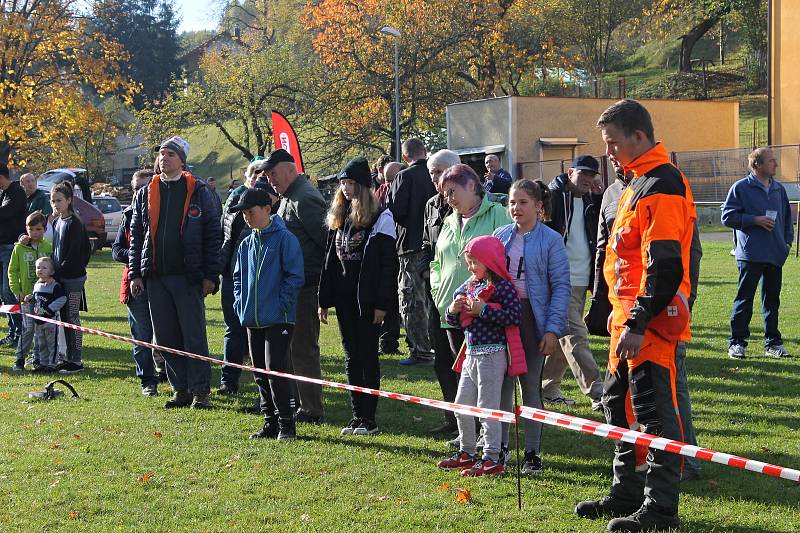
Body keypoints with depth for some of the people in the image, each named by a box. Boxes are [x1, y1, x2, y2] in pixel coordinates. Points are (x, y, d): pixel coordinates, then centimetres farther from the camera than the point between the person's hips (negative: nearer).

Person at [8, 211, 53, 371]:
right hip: (27, 295, -1)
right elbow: (12, 270, 4)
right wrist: (17, 291, -3)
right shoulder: (19, 248, 1)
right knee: (28, 328, -6)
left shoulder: (49, 247, 2)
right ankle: (20, 359, 5)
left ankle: (38, 360, 15)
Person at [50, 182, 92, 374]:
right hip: (60, 278, 8)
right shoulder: (57, 223, 13)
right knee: (65, 319, 11)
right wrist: (54, 274, 8)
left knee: (72, 319, -4)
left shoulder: (75, 223, -13)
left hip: (73, 278, -8)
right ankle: (69, 358, 18)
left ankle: (76, 361, 0)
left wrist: (56, 274, -15)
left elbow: (73, 255, -17)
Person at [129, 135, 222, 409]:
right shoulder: (145, 194, 11)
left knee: (194, 336, -2)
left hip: (188, 276, -4)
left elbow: (213, 234, -2)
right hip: (155, 277, 4)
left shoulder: (198, 191, 0)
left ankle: (200, 391, 4)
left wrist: (210, 275, -8)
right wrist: (135, 274, 4)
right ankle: (180, 390, 16)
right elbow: (136, 236, 13)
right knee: (166, 338, 7)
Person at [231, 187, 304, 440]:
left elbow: (295, 276, -11)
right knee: (260, 373, 10)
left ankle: (286, 425, -1)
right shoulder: (246, 244, 13)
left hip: (278, 319, -7)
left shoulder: (285, 239, -8)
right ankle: (270, 422, 18)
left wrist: (281, 305, -15)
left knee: (276, 371, -10)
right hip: (252, 320, 7)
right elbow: (238, 277, 22)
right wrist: (240, 305, 8)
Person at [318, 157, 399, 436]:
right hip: (344, 298, 6)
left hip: (367, 299, -6)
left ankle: (369, 419, 5)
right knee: (352, 358, 10)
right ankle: (357, 416, 16)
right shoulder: (338, 219, 12)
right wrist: (324, 300, 9)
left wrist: (382, 303, -16)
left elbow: (388, 263, -11)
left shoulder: (380, 218, -7)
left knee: (368, 358, -1)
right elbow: (330, 261, 13)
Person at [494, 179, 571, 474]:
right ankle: (499, 447, 19)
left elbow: (561, 286, -7)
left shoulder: (551, 240, -6)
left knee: (531, 387, 4)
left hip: (531, 318, -3)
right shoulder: (501, 235, 7)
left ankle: (532, 453, 13)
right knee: (502, 384, 8)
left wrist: (553, 329, -14)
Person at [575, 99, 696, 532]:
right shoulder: (637, 185, 17)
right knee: (619, 403, 17)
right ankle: (627, 493, 29)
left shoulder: (662, 186, -16)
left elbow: (665, 265, -23)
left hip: (650, 324, -11)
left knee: (655, 411, -5)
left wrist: (638, 323, -24)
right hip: (629, 321, 11)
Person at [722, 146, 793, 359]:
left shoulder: (779, 189, 14)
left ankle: (773, 342, 17)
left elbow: (787, 217, 23)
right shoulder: (741, 188, -3)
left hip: (776, 254, 6)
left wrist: (788, 240, 11)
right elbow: (727, 216, -7)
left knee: (772, 299, 10)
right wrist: (755, 220, -13)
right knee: (744, 298, -3)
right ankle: (737, 342, 2)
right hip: (750, 255, -5)